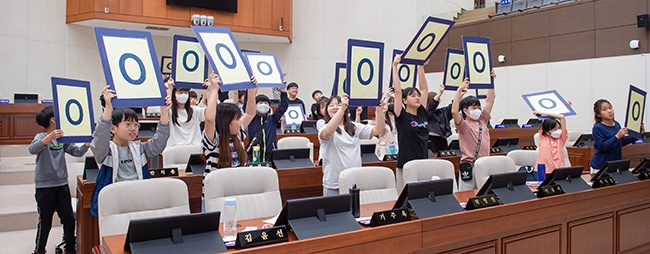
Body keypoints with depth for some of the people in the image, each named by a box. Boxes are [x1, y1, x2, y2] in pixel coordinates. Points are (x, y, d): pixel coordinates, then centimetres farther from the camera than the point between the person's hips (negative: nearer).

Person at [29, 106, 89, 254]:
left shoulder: (63, 138, 7)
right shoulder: (41, 136, -9)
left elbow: (77, 152, 2)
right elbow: (32, 149, -29)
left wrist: (88, 143, -16)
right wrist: (49, 137, -45)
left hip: (62, 184, 5)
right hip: (44, 186, -5)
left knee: (68, 219, 9)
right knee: (45, 222, 4)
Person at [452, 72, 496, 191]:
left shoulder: (482, 121, 12)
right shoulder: (463, 125, -4)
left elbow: (489, 101, 13)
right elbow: (454, 111, -22)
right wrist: (459, 91, -24)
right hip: (469, 166, -5)